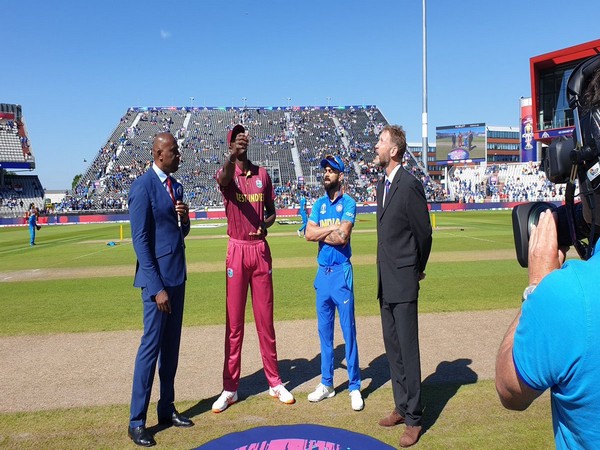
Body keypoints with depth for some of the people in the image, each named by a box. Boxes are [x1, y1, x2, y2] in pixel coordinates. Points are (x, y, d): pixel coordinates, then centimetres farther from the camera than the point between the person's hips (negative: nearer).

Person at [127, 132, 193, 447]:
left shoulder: (175, 186, 11)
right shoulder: (143, 186, -13)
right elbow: (140, 239, -16)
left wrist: (184, 218, -5)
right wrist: (156, 287, -18)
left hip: (177, 276, 8)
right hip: (157, 277, -8)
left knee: (171, 345, 12)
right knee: (151, 346, -3)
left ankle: (166, 409, 24)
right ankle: (136, 422, 10)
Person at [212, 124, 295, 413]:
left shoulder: (262, 174, 9)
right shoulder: (226, 174, -1)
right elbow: (224, 179, -27)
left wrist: (265, 224, -9)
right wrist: (232, 156, -47)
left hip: (261, 249, 3)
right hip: (237, 250, -3)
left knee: (265, 318, 10)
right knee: (233, 321, 3)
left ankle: (274, 382, 21)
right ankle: (230, 388, 14)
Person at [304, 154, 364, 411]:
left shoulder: (348, 203, -5)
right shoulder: (318, 204, 10)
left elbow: (342, 237, -18)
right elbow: (309, 234, -2)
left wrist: (320, 232, -6)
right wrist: (331, 229, -11)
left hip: (341, 272, -5)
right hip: (322, 272, 5)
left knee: (348, 330, -2)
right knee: (324, 330, 12)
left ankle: (354, 387, 9)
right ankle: (326, 384, 24)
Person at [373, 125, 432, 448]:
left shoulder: (410, 184, -14)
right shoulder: (382, 184, 13)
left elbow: (424, 231, -9)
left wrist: (418, 269, 3)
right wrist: (386, 273, 14)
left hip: (404, 282, -9)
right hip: (386, 282, 9)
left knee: (408, 351, 1)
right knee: (392, 349, 16)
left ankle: (414, 420, 14)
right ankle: (401, 407, 31)